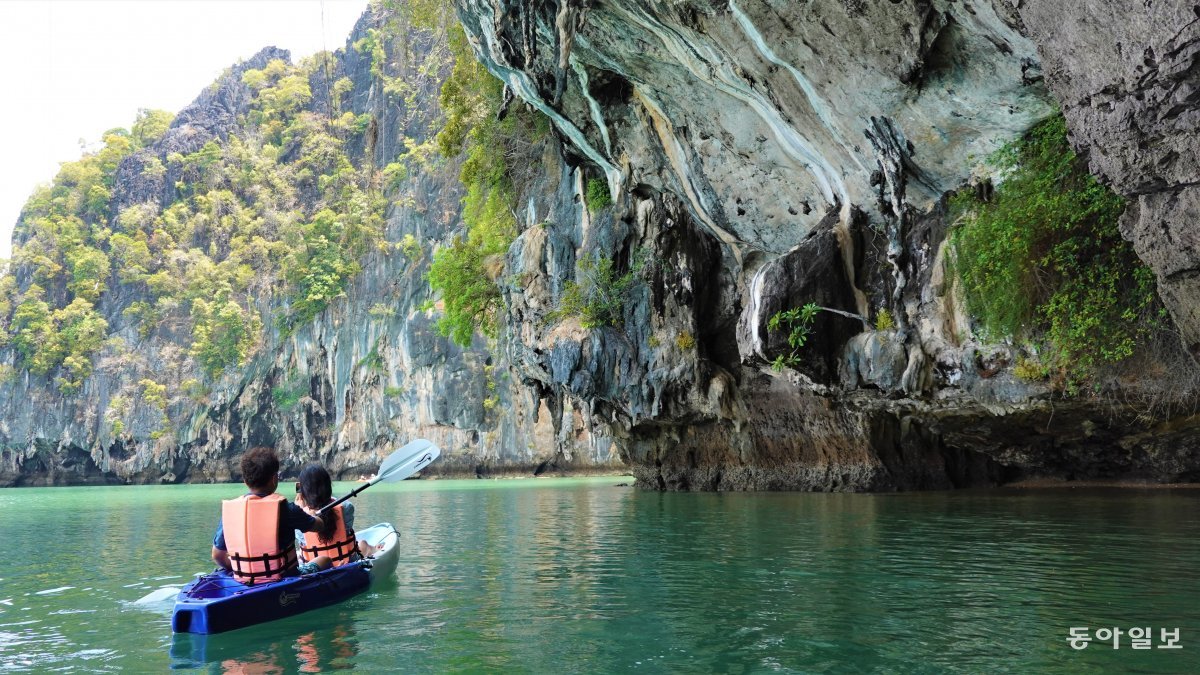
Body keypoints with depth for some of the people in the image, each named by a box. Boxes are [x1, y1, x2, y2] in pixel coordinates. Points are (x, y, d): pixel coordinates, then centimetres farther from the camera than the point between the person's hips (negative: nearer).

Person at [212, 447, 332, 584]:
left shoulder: (230, 509, -5)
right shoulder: (284, 507, -15)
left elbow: (217, 556, 2)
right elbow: (319, 525, 3)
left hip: (243, 582, 5)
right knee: (324, 559, 22)